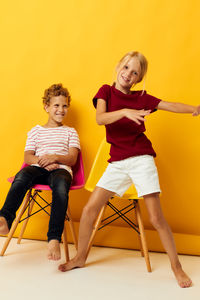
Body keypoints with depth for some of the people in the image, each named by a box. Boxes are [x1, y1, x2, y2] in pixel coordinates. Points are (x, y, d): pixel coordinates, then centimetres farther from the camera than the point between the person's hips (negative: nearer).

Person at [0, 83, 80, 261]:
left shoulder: (70, 132, 21)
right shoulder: (36, 131, 24)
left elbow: (72, 159, 8)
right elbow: (28, 156, 11)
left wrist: (55, 157, -12)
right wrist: (41, 161, -11)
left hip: (61, 169, -1)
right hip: (38, 168, 2)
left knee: (60, 185, -39)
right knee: (22, 175, -36)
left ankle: (54, 239, -48)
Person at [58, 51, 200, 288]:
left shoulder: (141, 98, 5)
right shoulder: (106, 91, 4)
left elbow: (171, 106, -4)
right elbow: (100, 118, -13)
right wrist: (125, 112, -30)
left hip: (141, 159, -1)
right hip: (117, 162, 1)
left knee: (156, 218, -5)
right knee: (90, 209, -2)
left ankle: (176, 267, 11)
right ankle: (80, 258, 19)